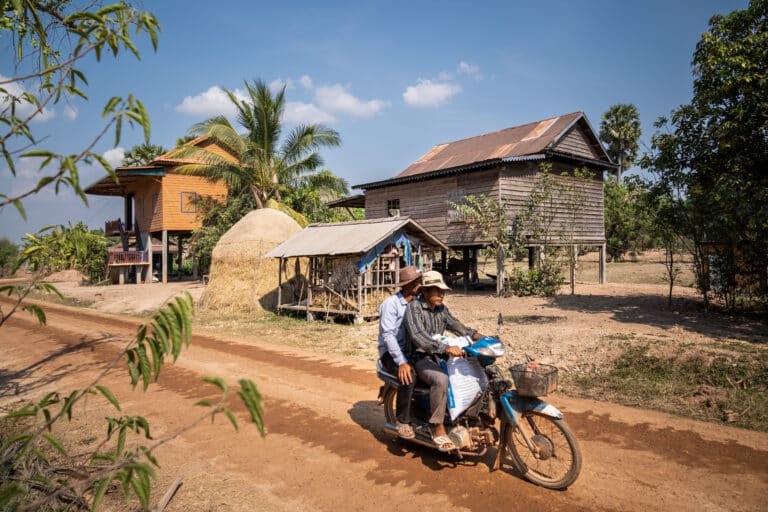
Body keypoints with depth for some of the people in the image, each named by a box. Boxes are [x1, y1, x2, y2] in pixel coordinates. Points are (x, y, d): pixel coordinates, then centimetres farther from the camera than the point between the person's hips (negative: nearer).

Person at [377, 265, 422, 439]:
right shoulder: (391, 303, -12)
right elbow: (387, 334, -21)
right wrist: (402, 362, -30)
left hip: (411, 349, 7)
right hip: (391, 352, -7)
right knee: (408, 377, -33)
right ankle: (403, 421, -17)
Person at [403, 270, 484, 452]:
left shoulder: (441, 308, 10)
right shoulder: (414, 308, -15)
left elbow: (455, 325, 12)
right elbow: (418, 337, -29)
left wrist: (474, 334, -9)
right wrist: (446, 348, -40)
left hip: (439, 356, 8)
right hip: (420, 358, -8)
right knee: (441, 379, -36)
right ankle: (438, 430, -26)